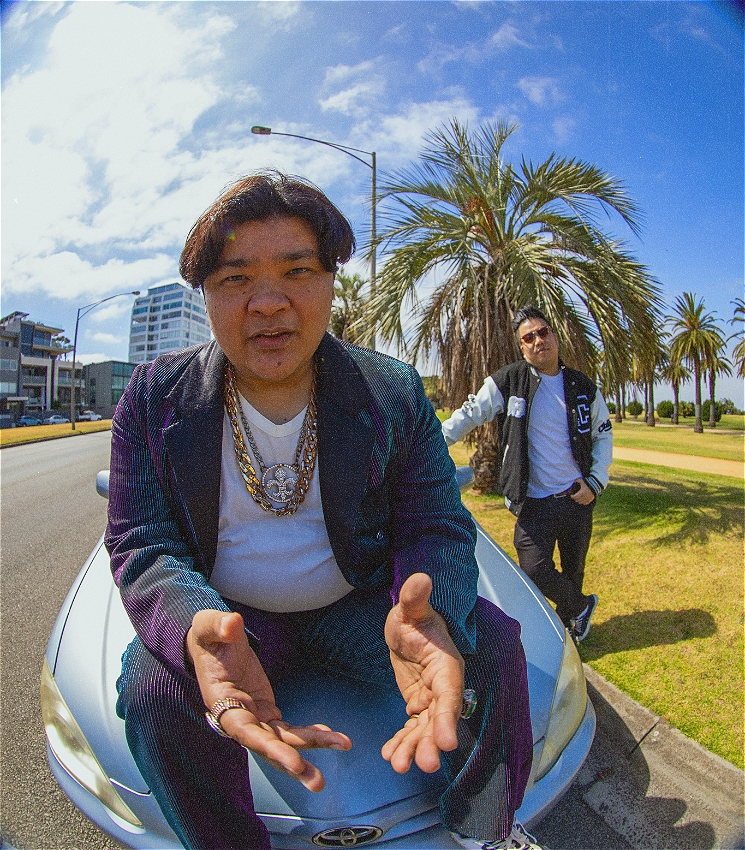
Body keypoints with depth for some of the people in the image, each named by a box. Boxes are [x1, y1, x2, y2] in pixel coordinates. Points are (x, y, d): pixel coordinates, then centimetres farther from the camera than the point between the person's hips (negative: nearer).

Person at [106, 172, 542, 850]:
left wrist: (424, 611, -37)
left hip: (358, 604, 1)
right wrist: (196, 629, -37)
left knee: (494, 646, -14)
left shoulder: (394, 393, -10)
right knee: (151, 688, -27)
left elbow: (438, 527, -11)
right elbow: (142, 546, -12)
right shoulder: (155, 396, -9)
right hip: (230, 615, 0)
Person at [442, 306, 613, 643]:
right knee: (535, 570, -11)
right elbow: (468, 415, -1)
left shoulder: (583, 387, 4)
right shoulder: (508, 382, -7)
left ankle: (568, 622, 41)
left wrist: (596, 481, 2)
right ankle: (581, 605, 19)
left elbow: (603, 435, 13)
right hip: (534, 502, -2)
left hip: (578, 499, 3)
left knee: (573, 568, 14)